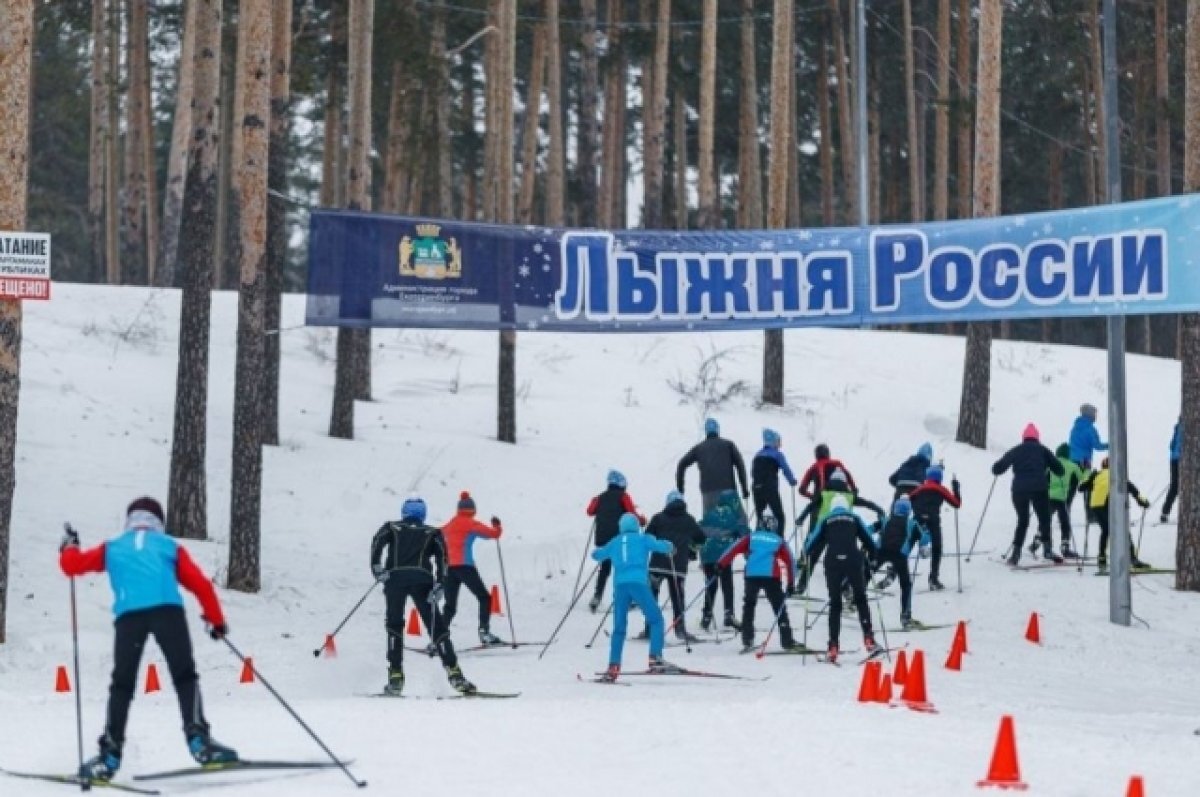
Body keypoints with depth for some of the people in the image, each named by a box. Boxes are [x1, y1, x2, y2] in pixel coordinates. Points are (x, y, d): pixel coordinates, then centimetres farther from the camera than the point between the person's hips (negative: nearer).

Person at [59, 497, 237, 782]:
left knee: (122, 684, 7)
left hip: (128, 615, 1)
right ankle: (198, 740, -15)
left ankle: (110, 756, -1)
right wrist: (216, 620, 27)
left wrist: (69, 548, 51)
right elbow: (200, 584, 19)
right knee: (184, 676, 2)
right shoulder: (169, 546, 27)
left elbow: (72, 565, 29)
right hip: (167, 610, -1)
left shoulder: (112, 548, 29)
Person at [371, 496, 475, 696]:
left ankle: (396, 676, -2)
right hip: (422, 578, 0)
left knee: (394, 625, 11)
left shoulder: (391, 527, 25)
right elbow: (441, 554, 7)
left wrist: (376, 567, -4)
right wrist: (439, 584, -2)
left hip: (395, 576, 0)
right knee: (437, 627, 3)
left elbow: (377, 542, 4)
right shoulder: (432, 533, 25)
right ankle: (453, 672, -10)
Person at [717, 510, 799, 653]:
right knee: (780, 608, 8)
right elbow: (790, 562, 14)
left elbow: (735, 549, 6)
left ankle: (747, 641, 6)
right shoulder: (779, 541, 17)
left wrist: (721, 563, 3)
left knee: (749, 606, 14)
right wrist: (791, 583, 19)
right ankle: (787, 641, 5)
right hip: (771, 576, -1)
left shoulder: (751, 538, 18)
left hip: (751, 575, 1)